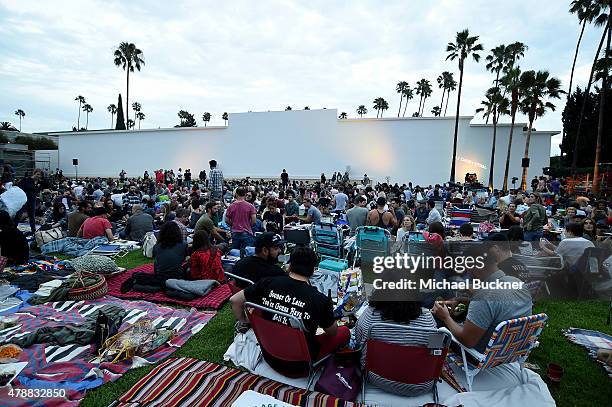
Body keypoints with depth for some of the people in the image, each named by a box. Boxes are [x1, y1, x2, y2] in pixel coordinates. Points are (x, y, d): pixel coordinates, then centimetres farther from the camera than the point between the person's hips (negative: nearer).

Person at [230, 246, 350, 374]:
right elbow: (332, 333, -5)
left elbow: (234, 300, -4)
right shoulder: (320, 300, -25)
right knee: (345, 331, 10)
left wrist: (244, 321, 13)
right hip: (298, 365, -4)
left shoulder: (268, 283, -17)